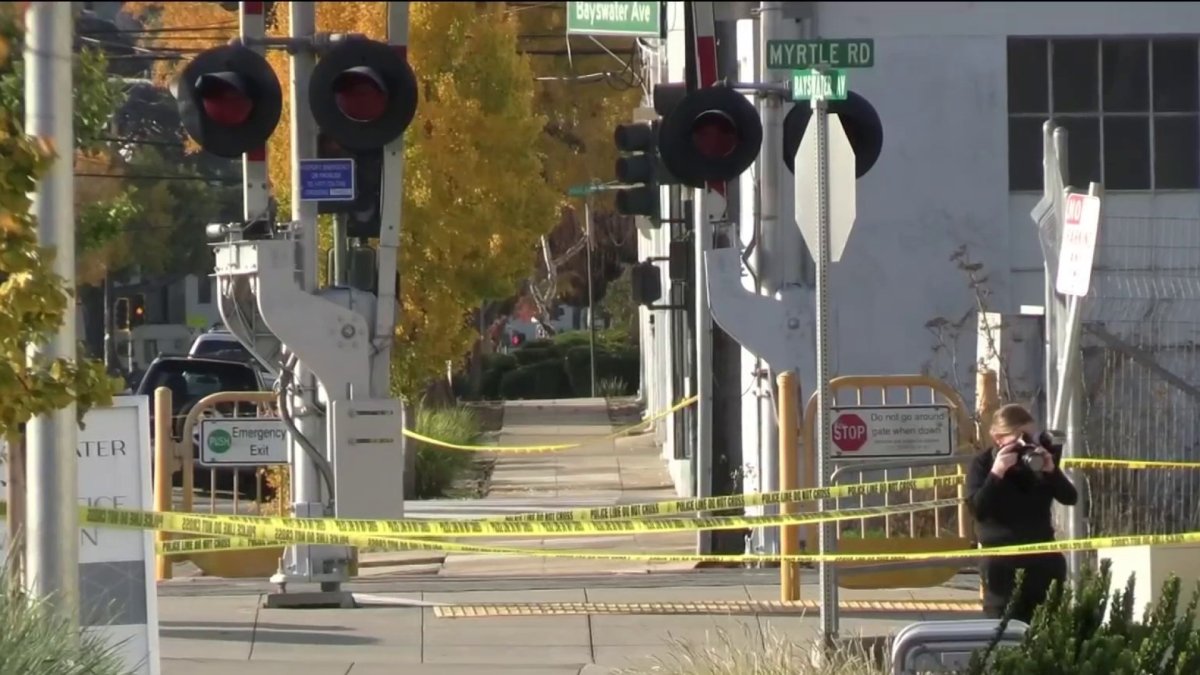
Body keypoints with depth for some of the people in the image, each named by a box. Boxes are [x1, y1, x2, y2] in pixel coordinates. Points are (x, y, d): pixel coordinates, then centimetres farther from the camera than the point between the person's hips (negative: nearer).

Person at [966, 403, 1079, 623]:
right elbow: (977, 508, -15)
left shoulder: (1040, 460, 8)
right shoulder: (983, 464, -3)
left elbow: (1070, 498, 1)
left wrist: (1051, 470, -14)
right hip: (1002, 563, -4)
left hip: (1043, 558, 4)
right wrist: (996, 473, -23)